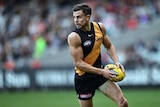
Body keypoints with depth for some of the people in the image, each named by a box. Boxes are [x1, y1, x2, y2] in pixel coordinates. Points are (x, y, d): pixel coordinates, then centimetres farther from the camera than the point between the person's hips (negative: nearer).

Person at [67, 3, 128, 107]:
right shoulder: (74, 37, -20)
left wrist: (117, 62, -6)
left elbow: (109, 46, 12)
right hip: (84, 78, -4)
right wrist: (101, 72, -26)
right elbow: (79, 63, -21)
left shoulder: (100, 27, -3)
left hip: (100, 72, 4)